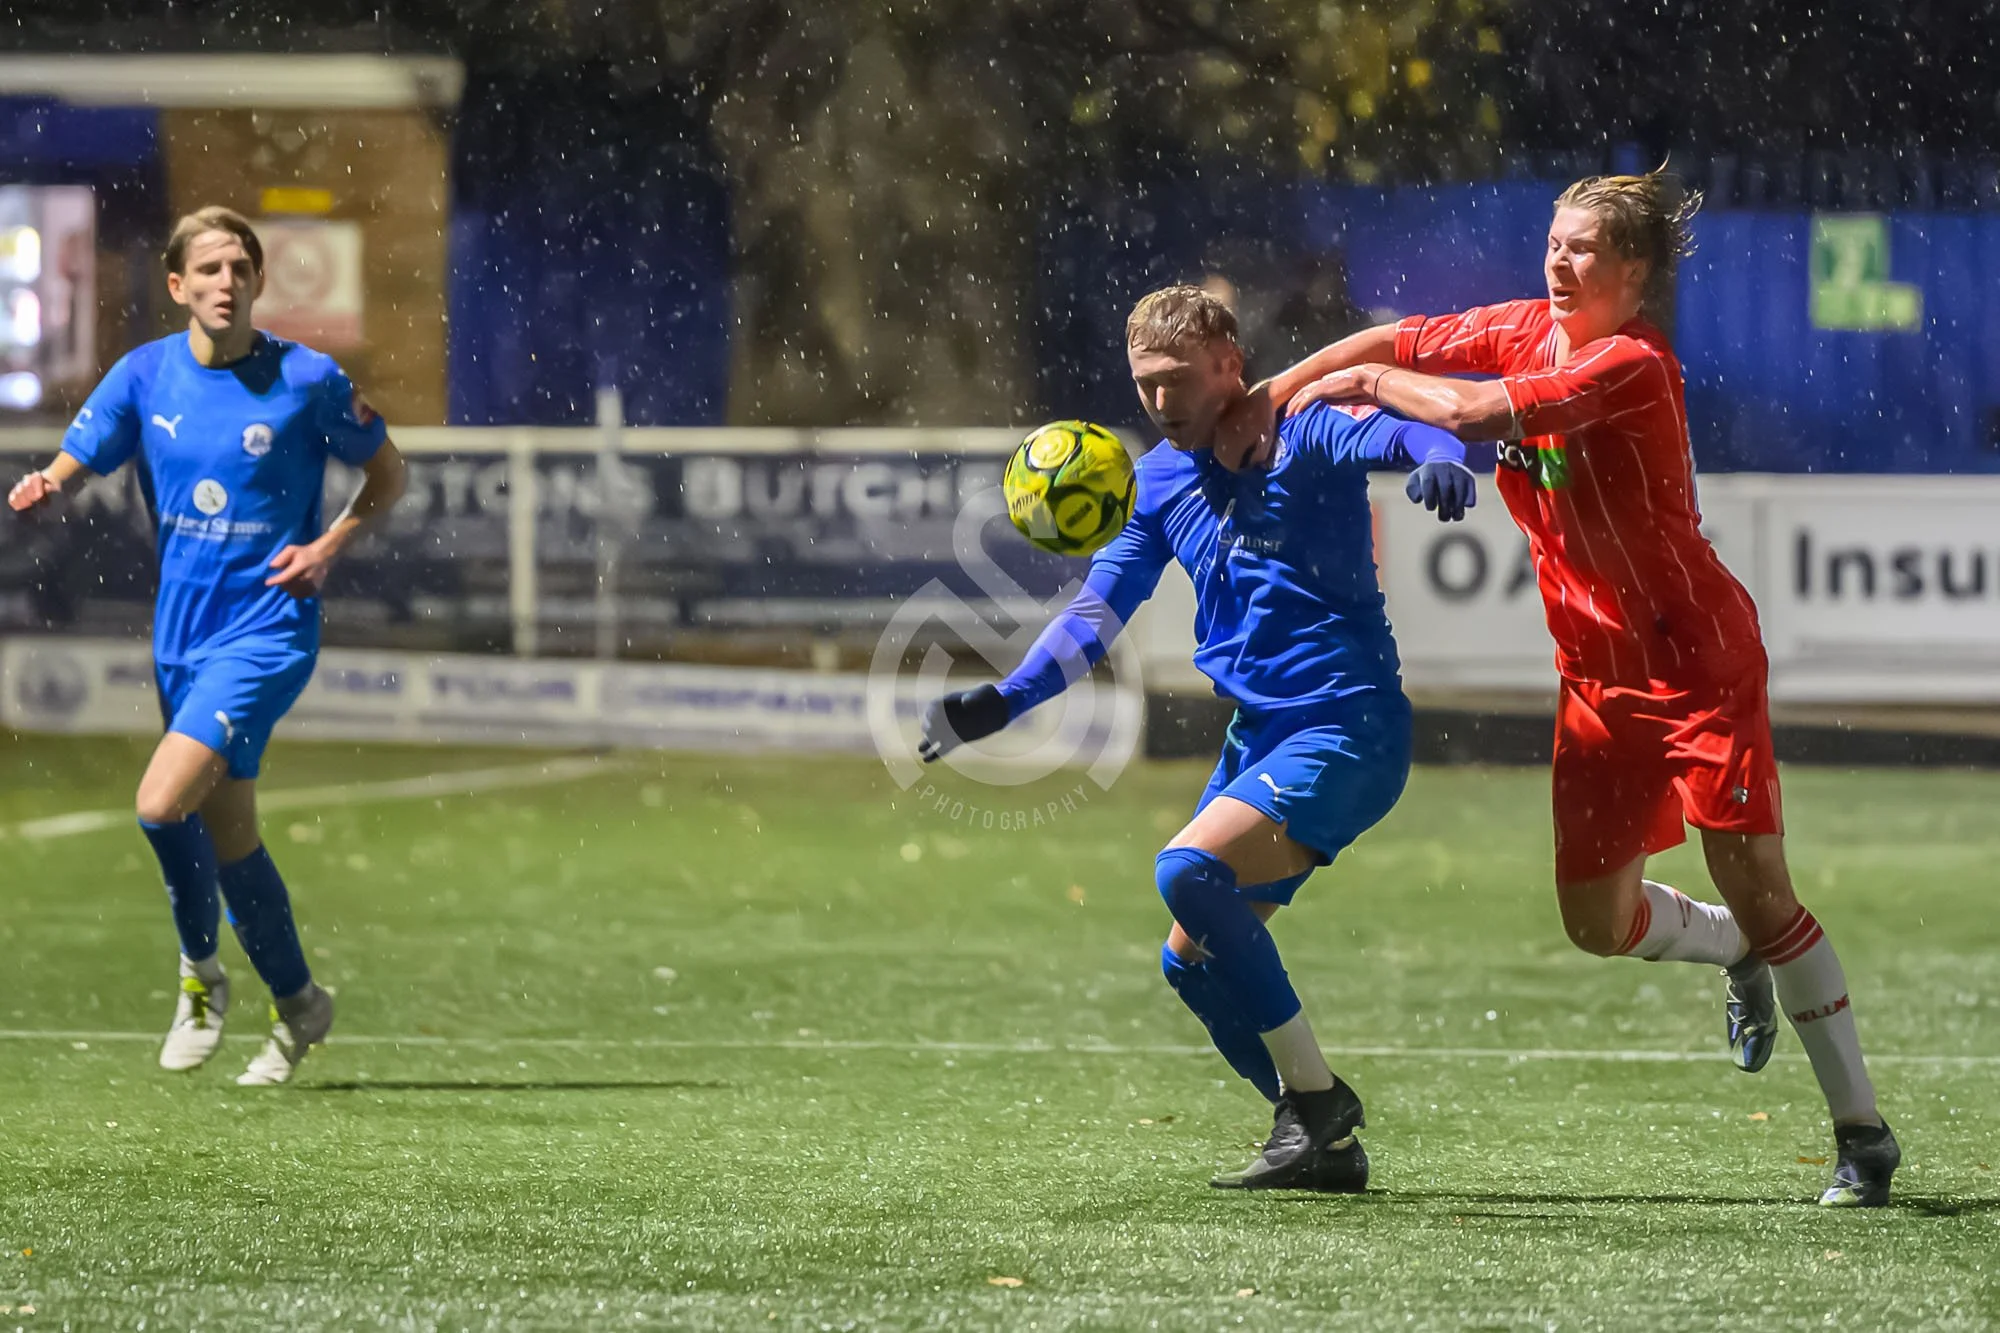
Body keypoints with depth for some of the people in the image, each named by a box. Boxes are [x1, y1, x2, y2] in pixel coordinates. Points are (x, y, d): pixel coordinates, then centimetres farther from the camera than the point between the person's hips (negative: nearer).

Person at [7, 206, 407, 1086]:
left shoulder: (307, 380, -8)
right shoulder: (145, 376, 1)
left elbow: (387, 472, 5)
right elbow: (70, 468, 3)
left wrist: (331, 545, -10)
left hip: (268, 627, -5)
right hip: (181, 631, 5)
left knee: (163, 802, -21)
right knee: (228, 840, 12)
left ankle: (200, 971, 3)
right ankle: (297, 1005, 31)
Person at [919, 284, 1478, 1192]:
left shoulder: (1304, 432, -10)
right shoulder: (1162, 481, 11)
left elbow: (1398, 430, -29)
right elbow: (1095, 614, 15)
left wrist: (1438, 456, -53)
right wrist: (1000, 703, 3)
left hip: (1347, 726, -9)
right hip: (1257, 734, 9)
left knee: (1191, 870, -26)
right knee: (1191, 964, 7)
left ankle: (1315, 1098, -16)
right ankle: (1324, 1145, 15)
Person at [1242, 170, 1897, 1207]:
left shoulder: (1634, 366, -22)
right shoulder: (1528, 330, 3)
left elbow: (1476, 413, -30)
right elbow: (1402, 343, 10)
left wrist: (1362, 382, -15)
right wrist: (1274, 393, -1)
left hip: (1695, 655, -8)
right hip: (1598, 673, 8)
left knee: (1755, 884, -12)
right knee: (1596, 919, 7)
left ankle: (1861, 1131, -4)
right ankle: (1742, 957, 40)